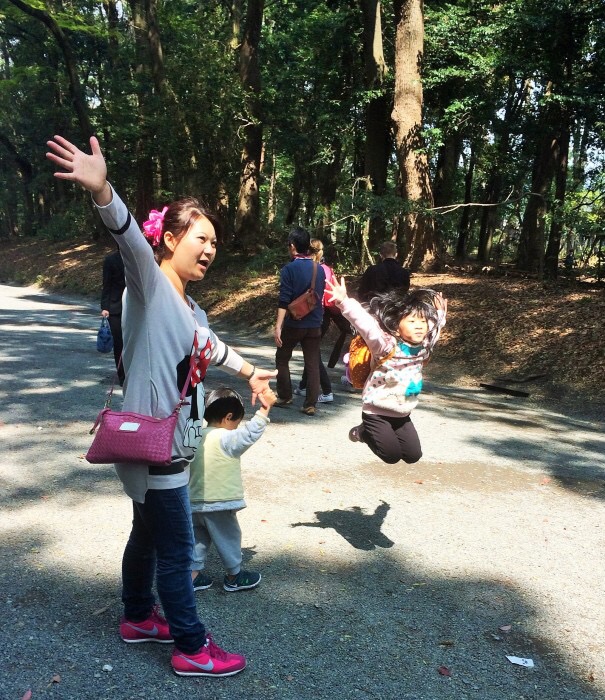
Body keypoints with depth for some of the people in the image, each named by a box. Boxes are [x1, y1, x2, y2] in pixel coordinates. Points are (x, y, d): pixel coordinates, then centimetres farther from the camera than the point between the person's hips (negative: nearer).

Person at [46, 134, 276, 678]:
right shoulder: (148, 285, -14)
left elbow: (210, 347, 31)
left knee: (149, 533, 23)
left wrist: (249, 372, 47)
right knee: (177, 551, 3)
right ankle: (192, 649, 19)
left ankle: (138, 618, 42)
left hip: (173, 443, 9)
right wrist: (101, 191, -55)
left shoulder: (188, 306, 12)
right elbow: (131, 240, -35)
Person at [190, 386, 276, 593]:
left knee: (198, 538, 18)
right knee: (228, 538, 11)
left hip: (194, 502, 7)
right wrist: (265, 408, -23)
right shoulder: (226, 439, -18)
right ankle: (234, 576, 25)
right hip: (218, 504, -6)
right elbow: (250, 433, -26)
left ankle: (193, 574, 23)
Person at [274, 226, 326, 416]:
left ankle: (285, 397, 21)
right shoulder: (319, 269, 4)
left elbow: (284, 301, -17)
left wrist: (278, 326, -18)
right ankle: (310, 405, 5)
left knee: (282, 359, 16)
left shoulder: (289, 269, -12)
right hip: (314, 325, 4)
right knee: (313, 364, 5)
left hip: (293, 324, -4)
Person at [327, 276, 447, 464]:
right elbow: (365, 323, -37)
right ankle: (363, 432, 21)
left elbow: (435, 327, 21)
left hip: (402, 414, 6)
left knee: (413, 456, 7)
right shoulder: (386, 345, -22)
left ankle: (382, 434, 31)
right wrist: (345, 302, -50)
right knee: (392, 456, -6)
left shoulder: (423, 346, -3)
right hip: (377, 412, -6)